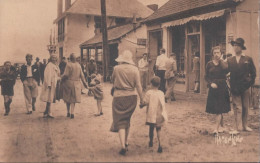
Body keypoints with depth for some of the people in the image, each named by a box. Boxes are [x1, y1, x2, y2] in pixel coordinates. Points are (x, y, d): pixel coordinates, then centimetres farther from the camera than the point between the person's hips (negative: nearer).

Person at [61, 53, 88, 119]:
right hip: (76, 84, 3)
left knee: (67, 98, 13)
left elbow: (66, 75, -15)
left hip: (69, 83, -3)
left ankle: (68, 112, 18)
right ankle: (72, 113, 1)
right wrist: (84, 83, 14)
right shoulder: (78, 65, 3)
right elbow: (81, 75, 6)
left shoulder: (69, 64, -12)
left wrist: (61, 79, 2)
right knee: (73, 98, 9)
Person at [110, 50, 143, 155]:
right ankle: (126, 142, 31)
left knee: (120, 121, 1)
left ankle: (123, 146, -11)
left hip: (119, 96, -2)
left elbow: (112, 81, 9)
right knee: (127, 119, 20)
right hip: (131, 96, 3)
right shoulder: (134, 69, -4)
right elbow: (138, 85, -5)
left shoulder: (116, 68, -6)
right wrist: (141, 98, 2)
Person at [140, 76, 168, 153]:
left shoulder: (149, 93, -8)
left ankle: (151, 142, 34)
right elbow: (162, 104, 3)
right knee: (158, 129, 12)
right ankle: (159, 144, -6)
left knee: (151, 128, 17)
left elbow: (145, 103, -13)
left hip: (151, 115, -2)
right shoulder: (161, 93, 1)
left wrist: (141, 105, 6)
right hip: (160, 115, 2)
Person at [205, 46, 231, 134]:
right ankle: (222, 126, 24)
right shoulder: (209, 64, 4)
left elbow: (226, 70, -22)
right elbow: (206, 76, 5)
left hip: (222, 87, -2)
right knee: (215, 109, 8)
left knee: (219, 109, -6)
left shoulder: (224, 63, 1)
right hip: (213, 88, 2)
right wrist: (211, 83, -11)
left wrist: (220, 60, -12)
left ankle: (216, 128, -6)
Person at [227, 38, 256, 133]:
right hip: (234, 87, 0)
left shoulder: (248, 59, 2)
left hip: (245, 87, 0)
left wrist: (250, 83, -1)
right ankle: (236, 127, 6)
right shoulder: (230, 60, 6)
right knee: (235, 107, 1)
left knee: (245, 107, 9)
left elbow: (253, 73, 6)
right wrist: (231, 86, -3)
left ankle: (245, 125, 23)